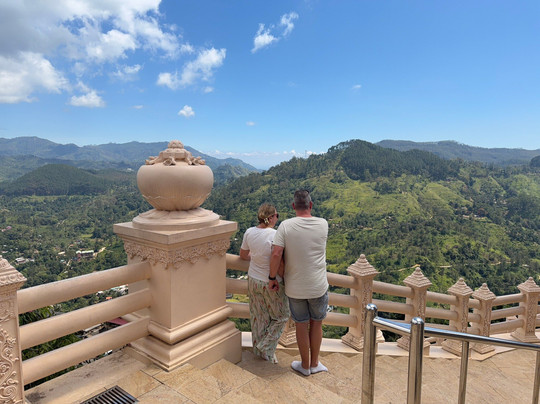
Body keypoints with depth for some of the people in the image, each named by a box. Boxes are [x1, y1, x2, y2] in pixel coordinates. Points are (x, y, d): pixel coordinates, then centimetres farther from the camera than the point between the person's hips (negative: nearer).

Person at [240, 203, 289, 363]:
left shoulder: (249, 232, -6)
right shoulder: (275, 235, -26)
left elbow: (243, 255, 10)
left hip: (253, 280, 6)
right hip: (270, 284, -6)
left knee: (258, 317, 23)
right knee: (281, 316, 20)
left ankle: (258, 349, 40)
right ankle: (266, 348, 24)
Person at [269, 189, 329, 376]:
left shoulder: (285, 226, -15)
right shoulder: (323, 224, -9)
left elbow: (276, 254, -20)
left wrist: (272, 278, -7)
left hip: (295, 288, 0)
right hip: (318, 286, 1)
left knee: (301, 325, 16)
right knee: (316, 324, 20)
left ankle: (305, 365, 34)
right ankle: (314, 363, 36)